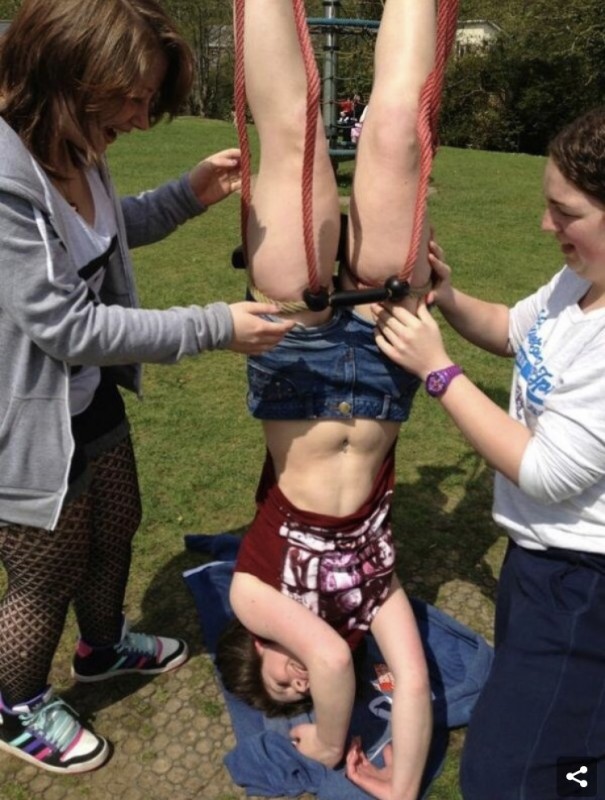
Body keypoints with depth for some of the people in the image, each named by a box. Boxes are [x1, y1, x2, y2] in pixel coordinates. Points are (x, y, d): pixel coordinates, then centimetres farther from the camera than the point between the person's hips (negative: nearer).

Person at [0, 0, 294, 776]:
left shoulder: (67, 147, -4)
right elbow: (69, 325, -29)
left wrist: (187, 195, -1)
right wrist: (214, 326, -26)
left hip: (93, 404, 9)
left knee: (114, 532, 27)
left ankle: (103, 647, 58)